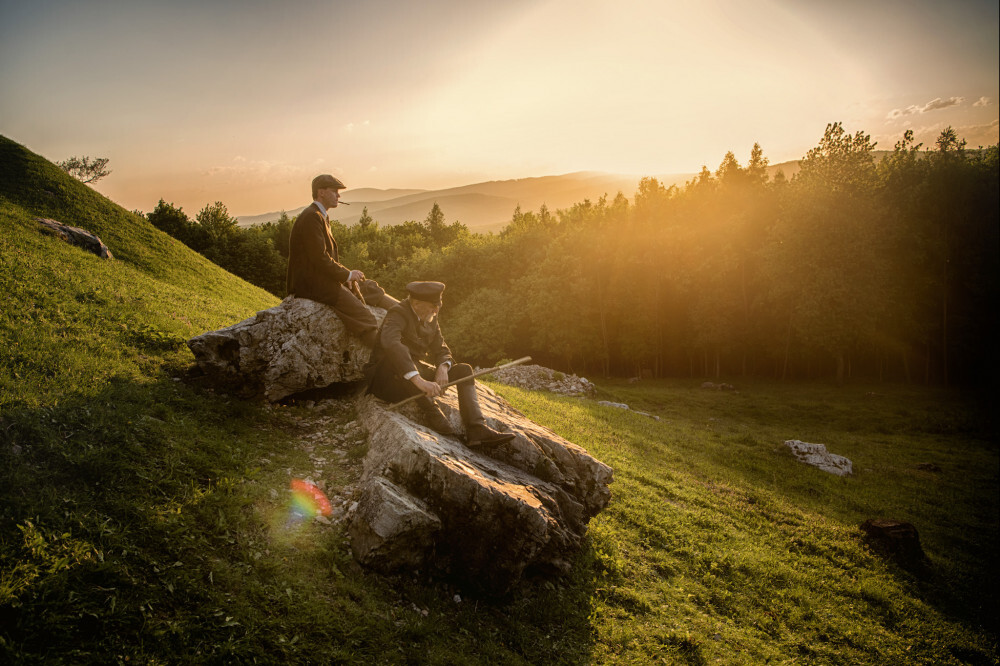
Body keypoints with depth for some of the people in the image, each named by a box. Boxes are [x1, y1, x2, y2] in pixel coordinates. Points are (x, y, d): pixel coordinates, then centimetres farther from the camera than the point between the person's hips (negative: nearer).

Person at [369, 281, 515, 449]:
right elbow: (390, 343, -38)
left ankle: (476, 429, -24)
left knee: (463, 369, -7)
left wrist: (443, 367, -19)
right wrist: (419, 380, -48)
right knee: (403, 355, -38)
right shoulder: (398, 314, -17)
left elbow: (441, 350, 8)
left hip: (418, 373, 8)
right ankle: (431, 410, -27)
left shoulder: (430, 319, 7)